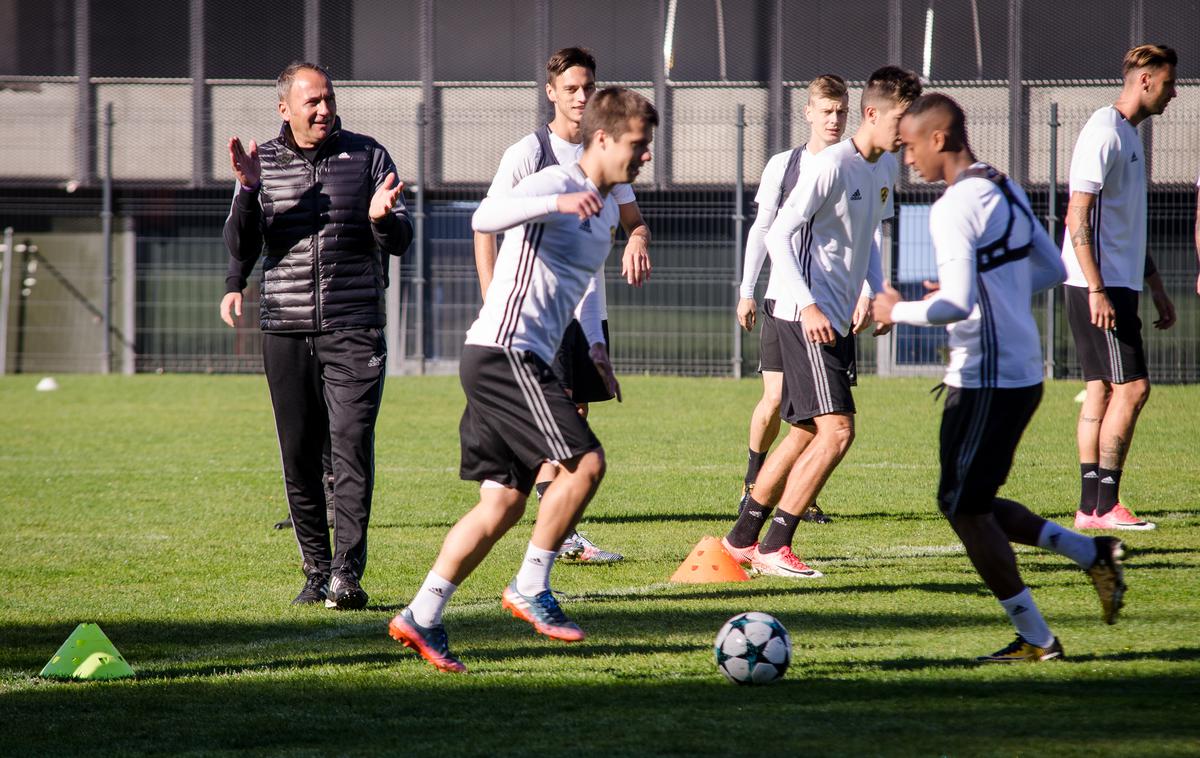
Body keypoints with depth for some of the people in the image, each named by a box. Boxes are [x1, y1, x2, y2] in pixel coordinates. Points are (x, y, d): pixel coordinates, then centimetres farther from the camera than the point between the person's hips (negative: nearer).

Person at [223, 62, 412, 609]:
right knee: (299, 457, 4)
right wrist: (248, 192, -13)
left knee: (351, 445, -12)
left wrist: (382, 219, -18)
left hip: (354, 331, -2)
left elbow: (401, 242, 4)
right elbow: (242, 250, 3)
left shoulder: (367, 156, 4)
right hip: (285, 332, 2)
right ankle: (316, 570, 12)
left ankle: (347, 571, -15)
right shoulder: (261, 163, 7)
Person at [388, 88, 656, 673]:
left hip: (526, 361, 10)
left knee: (504, 502, 8)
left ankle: (421, 618, 11)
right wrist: (558, 203, -43)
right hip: (504, 353, -10)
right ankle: (530, 589, -7)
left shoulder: (607, 210, 20)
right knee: (585, 461, -18)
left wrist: (593, 345, 30)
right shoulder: (554, 184, -11)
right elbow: (486, 217, -30)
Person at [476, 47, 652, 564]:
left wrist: (637, 242, -7)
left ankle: (559, 534, 11)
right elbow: (485, 226, -5)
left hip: (589, 306, 6)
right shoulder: (527, 153, -6)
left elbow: (634, 220, 19)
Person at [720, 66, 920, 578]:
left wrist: (871, 291, 12)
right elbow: (777, 235, -18)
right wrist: (806, 305, -25)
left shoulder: (886, 168, 11)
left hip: (840, 319, 10)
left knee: (805, 433, 14)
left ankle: (741, 539, 24)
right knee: (837, 429, -16)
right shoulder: (832, 165, -16)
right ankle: (774, 548, -12)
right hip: (806, 318, -10)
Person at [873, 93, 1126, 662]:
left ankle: (1035, 639, 5)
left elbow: (958, 305, -24)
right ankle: (1093, 554, 13)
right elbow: (1052, 271, 20)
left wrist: (898, 311, -8)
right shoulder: (1008, 191, 12)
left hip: (986, 378, -9)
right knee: (969, 504, 18)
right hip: (1024, 372, 9)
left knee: (965, 509, 1)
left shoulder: (954, 208, -17)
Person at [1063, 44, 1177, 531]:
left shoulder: (1130, 135, 19)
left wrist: (1156, 288, 25)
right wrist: (1096, 289, -22)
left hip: (1117, 285, 10)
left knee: (1103, 391, 7)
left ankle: (1091, 507, 8)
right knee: (1131, 387, -11)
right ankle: (1104, 505, -10)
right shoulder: (1104, 133, -12)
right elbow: (1078, 218, -17)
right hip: (1098, 286, -10)